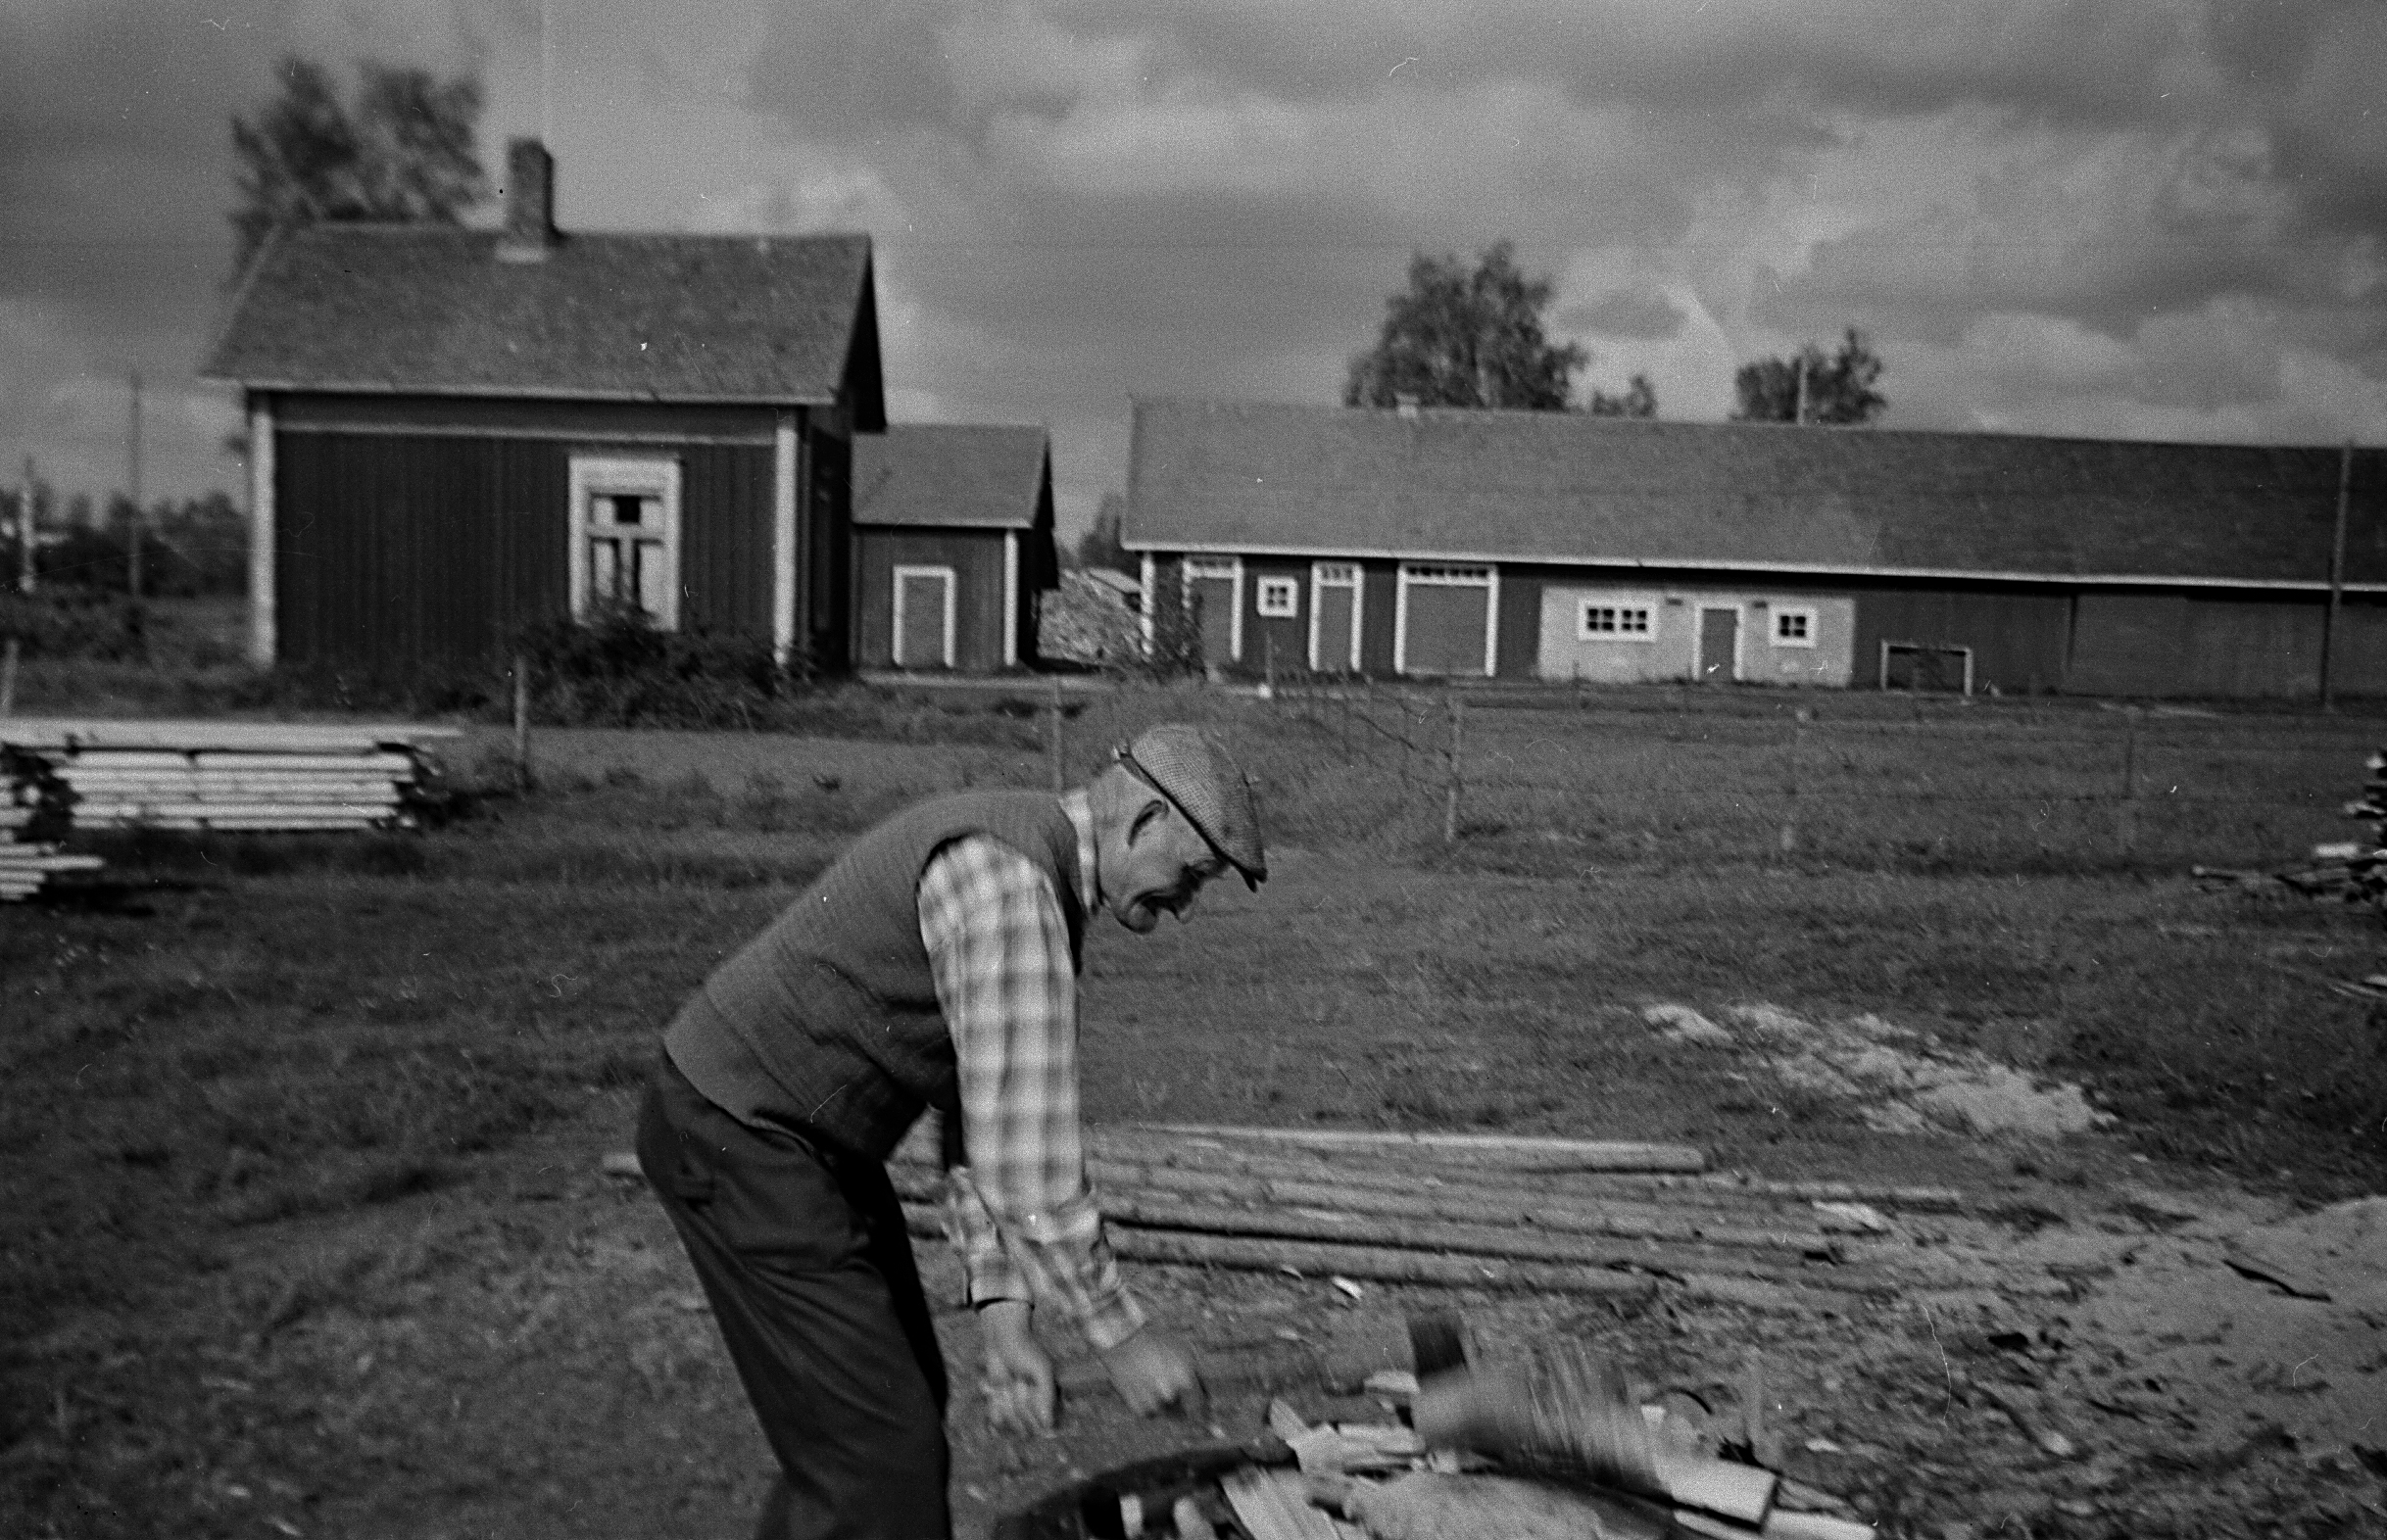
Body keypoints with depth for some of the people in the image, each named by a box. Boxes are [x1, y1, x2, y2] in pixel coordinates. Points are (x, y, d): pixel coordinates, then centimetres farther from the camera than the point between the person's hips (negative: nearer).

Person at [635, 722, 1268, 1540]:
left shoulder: (1037, 871, 7)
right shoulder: (1008, 878, -26)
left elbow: (988, 1113, 7)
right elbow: (1018, 1148, -29)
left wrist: (1002, 1309, 0)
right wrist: (1119, 1332, -19)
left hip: (806, 1134, 10)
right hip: (738, 1137, -10)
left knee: (903, 1404, 18)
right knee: (876, 1447, -5)